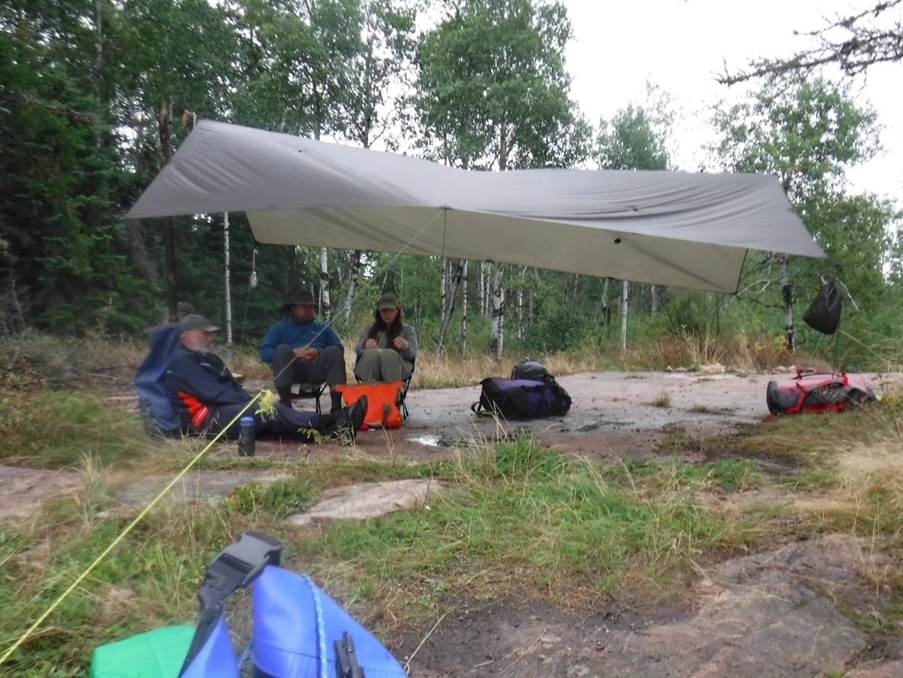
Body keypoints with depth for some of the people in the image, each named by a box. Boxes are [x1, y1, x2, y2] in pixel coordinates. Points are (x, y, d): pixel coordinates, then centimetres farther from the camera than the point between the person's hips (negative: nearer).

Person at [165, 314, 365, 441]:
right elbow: (215, 394, -17)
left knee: (272, 419, -16)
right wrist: (252, 402, -16)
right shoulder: (181, 363, -6)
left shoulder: (208, 358, 24)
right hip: (206, 422, -8)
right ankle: (328, 426, -35)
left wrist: (253, 401, 0)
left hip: (227, 411, 8)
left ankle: (328, 430, -34)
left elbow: (234, 387, 20)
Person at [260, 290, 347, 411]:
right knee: (282, 349, -29)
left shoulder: (323, 328, 30)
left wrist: (318, 352, -8)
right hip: (292, 370, -1)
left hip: (317, 370, 1)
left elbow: (339, 349, 12)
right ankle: (285, 404, -35)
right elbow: (264, 352, 8)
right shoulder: (280, 328, 25)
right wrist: (294, 352, -8)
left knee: (334, 351, -27)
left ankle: (336, 406, -37)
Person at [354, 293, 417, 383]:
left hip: (396, 368, -1)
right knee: (372, 353, -34)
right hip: (368, 370, 1)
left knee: (389, 354, -36)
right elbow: (357, 349, 11)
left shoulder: (407, 330, 23)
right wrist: (365, 344, -16)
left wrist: (405, 346, -20)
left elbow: (412, 354, 6)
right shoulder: (370, 330, 28)